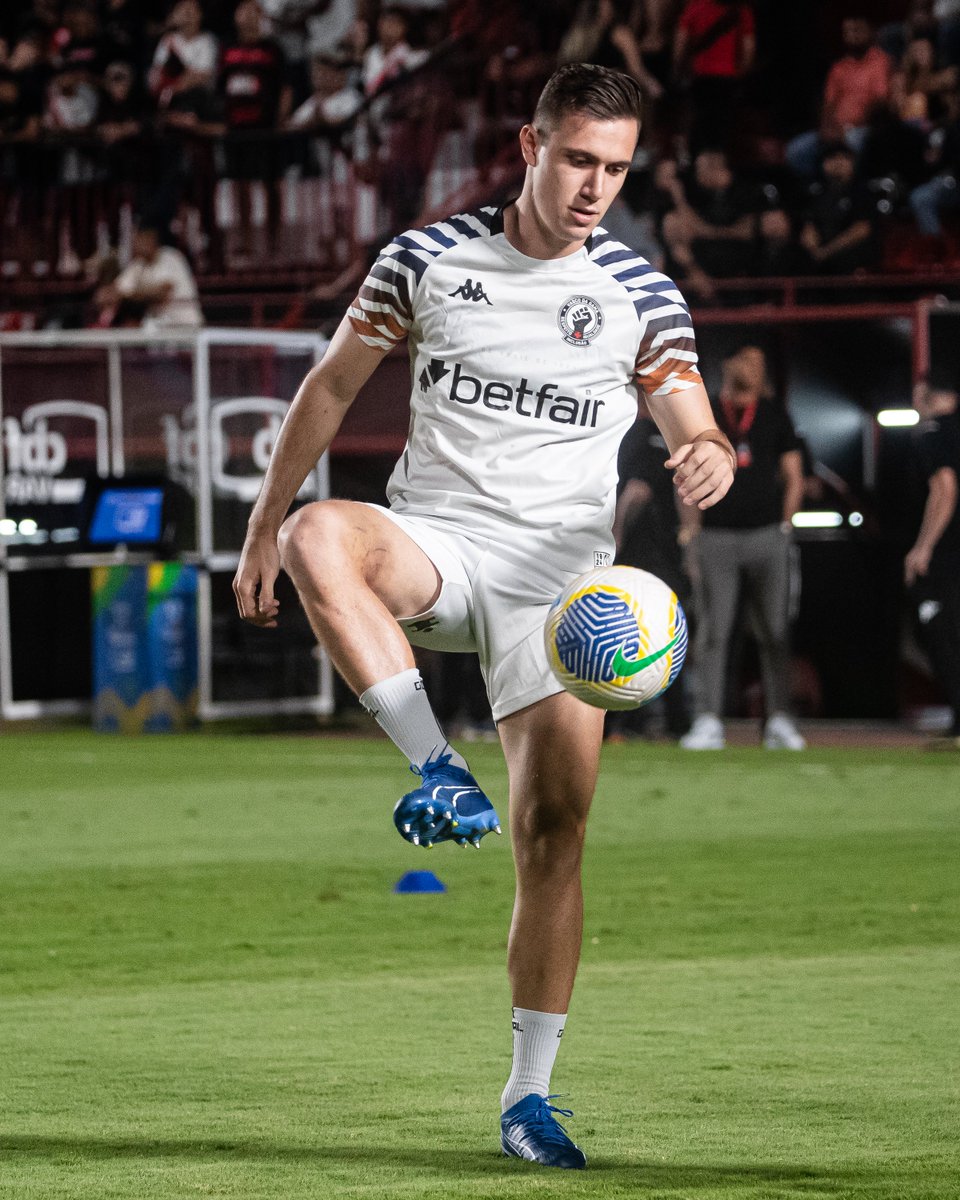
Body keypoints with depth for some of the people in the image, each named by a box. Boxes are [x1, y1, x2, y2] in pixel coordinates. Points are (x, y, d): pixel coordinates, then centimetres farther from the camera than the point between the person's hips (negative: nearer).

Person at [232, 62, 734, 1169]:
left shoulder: (641, 295, 4)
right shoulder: (427, 259, 4)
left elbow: (692, 428, 0)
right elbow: (333, 386, 12)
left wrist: (709, 456, -25)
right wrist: (266, 526, 10)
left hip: (561, 572, 0)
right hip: (433, 539, 0)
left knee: (554, 830, -8)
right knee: (320, 539, -36)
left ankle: (528, 1097, 3)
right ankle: (439, 771, -33)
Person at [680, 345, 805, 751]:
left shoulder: (774, 414, 12)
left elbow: (794, 478, 12)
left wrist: (783, 526, 1)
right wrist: (692, 534, 1)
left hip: (766, 536, 1)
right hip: (715, 538, -1)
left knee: (775, 633, -1)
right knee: (712, 633, -5)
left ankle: (779, 721, 2)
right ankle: (707, 722, -5)